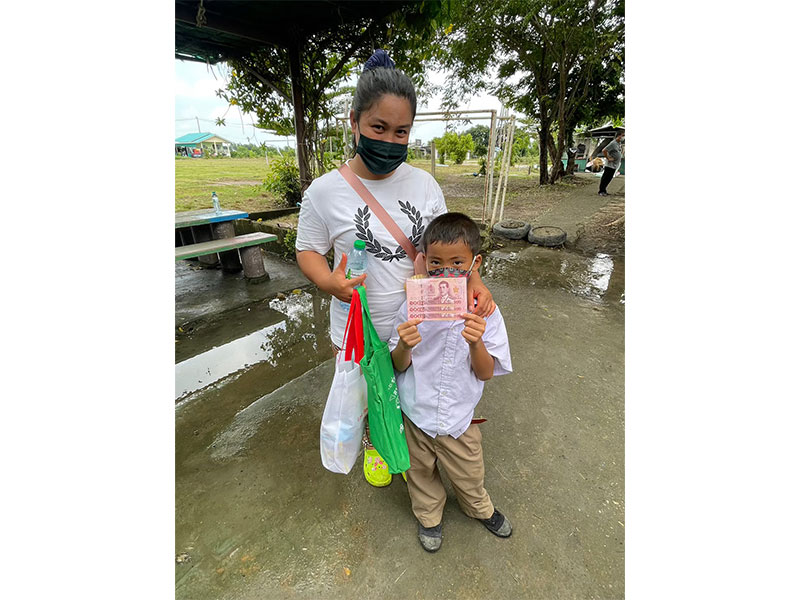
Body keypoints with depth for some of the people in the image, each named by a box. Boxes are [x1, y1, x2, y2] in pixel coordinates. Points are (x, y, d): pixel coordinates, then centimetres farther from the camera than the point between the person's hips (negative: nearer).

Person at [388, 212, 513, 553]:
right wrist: (404, 347, -31)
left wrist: (476, 343, -31)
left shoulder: (484, 312, -15)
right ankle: (428, 515, 58)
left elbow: (485, 374, -11)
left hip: (459, 417, 1)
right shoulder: (412, 308, -17)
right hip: (416, 413, 0)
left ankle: (480, 508, 61)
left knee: (468, 475, 26)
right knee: (421, 473, 25)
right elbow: (399, 367, -8)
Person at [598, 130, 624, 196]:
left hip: (615, 165, 9)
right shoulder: (613, 143, -16)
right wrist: (608, 158, -19)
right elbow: (604, 150, -23)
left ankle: (603, 190, 16)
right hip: (610, 164, -9)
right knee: (605, 178, -6)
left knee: (609, 179, 10)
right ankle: (601, 191, -1)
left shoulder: (619, 143, 14)